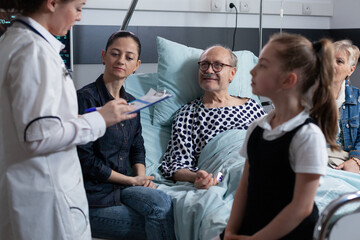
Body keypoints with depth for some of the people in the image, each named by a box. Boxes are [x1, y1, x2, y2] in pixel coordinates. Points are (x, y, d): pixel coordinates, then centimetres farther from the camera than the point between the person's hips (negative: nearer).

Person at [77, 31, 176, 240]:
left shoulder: (131, 102, 14)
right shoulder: (86, 98, -9)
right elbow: (86, 160, -12)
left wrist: (142, 177, 0)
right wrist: (132, 180, -7)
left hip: (122, 188, 6)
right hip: (94, 197, -6)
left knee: (160, 200, -26)